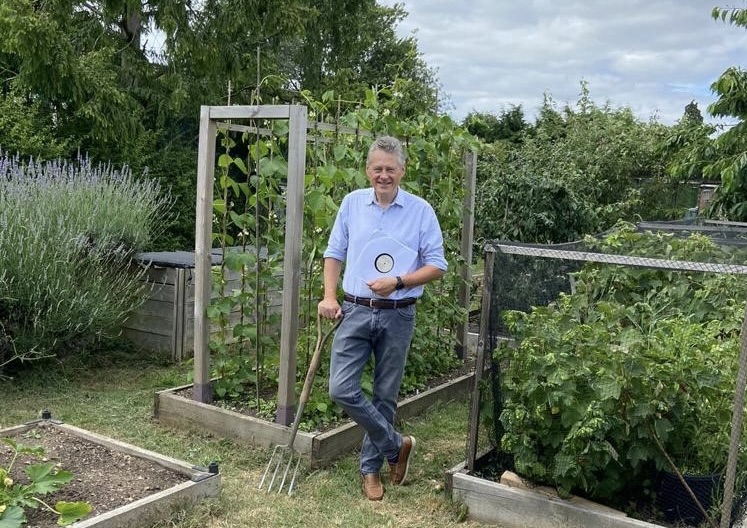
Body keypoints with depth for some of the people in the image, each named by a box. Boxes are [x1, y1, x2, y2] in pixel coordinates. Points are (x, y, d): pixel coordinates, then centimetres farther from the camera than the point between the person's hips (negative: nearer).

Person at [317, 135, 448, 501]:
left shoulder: (421, 211, -3)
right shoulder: (352, 203, 4)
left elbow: (437, 266, -2)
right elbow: (334, 253, 11)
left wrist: (398, 282, -17)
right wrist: (329, 296, -2)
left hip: (397, 316, -2)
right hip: (355, 311, 2)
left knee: (385, 396, 8)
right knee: (341, 389, -7)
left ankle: (370, 467, 27)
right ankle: (397, 445, 13)